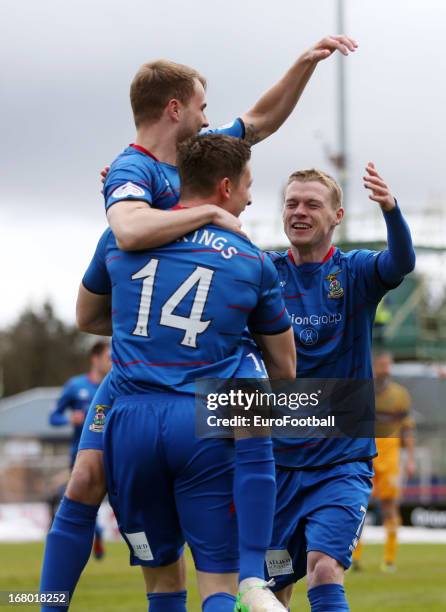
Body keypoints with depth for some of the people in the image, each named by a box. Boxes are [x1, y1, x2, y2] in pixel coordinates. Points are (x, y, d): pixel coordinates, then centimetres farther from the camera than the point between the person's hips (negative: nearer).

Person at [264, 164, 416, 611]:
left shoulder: (354, 273, -2)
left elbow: (401, 263, -21)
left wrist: (390, 208, -42)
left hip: (342, 460, -2)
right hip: (276, 460, 2)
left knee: (324, 567, -20)